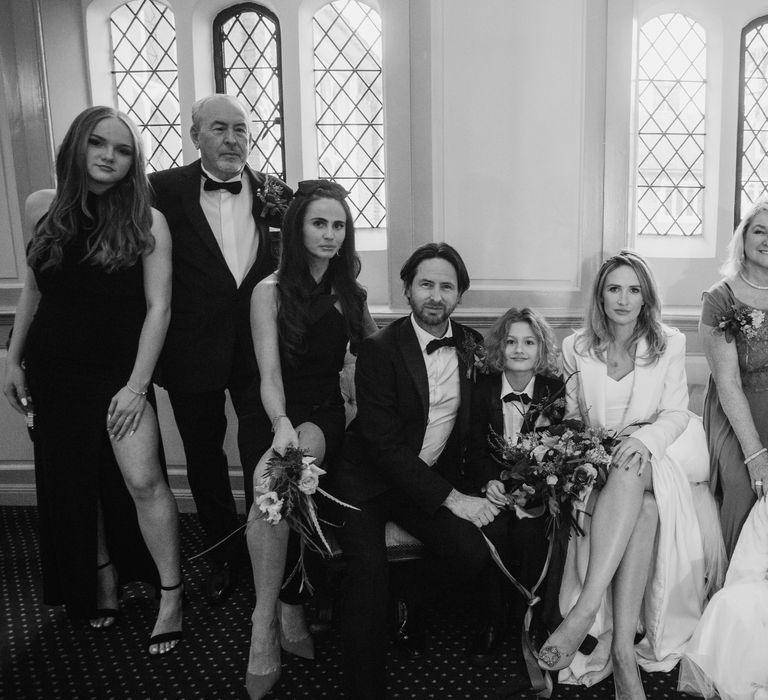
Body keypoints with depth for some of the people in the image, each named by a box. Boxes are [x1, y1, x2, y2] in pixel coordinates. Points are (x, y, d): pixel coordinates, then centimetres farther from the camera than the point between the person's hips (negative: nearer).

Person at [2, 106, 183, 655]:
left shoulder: (147, 222, -8)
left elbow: (158, 306, -11)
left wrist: (137, 385, -15)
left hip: (119, 370, -3)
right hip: (53, 371, 4)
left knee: (143, 480, -12)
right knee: (73, 483, 11)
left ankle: (172, 595, 5)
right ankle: (102, 584, 31)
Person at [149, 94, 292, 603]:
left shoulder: (272, 192, 1)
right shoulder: (165, 190, -5)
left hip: (258, 350, 0)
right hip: (193, 352, 0)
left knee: (263, 463, 5)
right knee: (204, 462, 16)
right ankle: (225, 553, 39)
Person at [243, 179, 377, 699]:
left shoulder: (349, 291, 12)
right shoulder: (271, 291, -1)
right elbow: (270, 373, -10)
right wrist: (282, 424, -30)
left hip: (327, 416, 1)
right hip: (280, 416, -1)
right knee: (281, 484, -33)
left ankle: (268, 621, -23)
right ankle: (288, 612, -20)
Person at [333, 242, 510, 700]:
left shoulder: (471, 346, 5)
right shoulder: (380, 349, -13)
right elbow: (385, 444, -17)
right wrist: (451, 498, -21)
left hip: (434, 480, 5)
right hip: (369, 482, -4)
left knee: (475, 552, -18)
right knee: (369, 566, -28)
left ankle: (410, 606, 13)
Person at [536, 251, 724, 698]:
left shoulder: (669, 344, 6)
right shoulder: (576, 349, 8)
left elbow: (676, 413, 0)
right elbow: (571, 416, 13)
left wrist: (644, 439, -21)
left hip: (658, 457, 0)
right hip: (597, 466, 1)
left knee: (632, 473, -37)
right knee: (644, 509, -33)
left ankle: (584, 611, -43)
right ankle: (622, 650, -36)